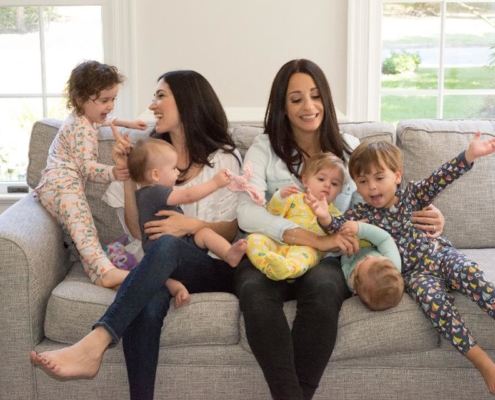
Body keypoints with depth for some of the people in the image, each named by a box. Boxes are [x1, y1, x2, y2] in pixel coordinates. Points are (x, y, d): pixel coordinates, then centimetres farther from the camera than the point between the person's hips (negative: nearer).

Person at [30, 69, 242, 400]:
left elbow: (233, 229, 3)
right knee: (148, 303, -37)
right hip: (163, 265, 3)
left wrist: (191, 224, -16)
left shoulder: (224, 158, 3)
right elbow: (138, 230, 8)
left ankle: (93, 346, -46)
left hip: (212, 266, -2)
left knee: (167, 244, -39)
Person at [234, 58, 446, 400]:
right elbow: (247, 213, -11)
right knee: (254, 289, -36)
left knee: (323, 286, -36)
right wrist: (314, 240, -23)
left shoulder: (349, 148, 14)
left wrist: (422, 220, -9)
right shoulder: (264, 148, 5)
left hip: (329, 260, 1)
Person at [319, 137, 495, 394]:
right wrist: (326, 218, -36)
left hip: (440, 255, 2)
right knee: (432, 298, -32)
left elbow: (440, 178, -7)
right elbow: (340, 228, -13)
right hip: (413, 273, -1)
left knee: (469, 274, -31)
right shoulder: (360, 214, 1)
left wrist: (471, 154, -20)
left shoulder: (412, 195, 3)